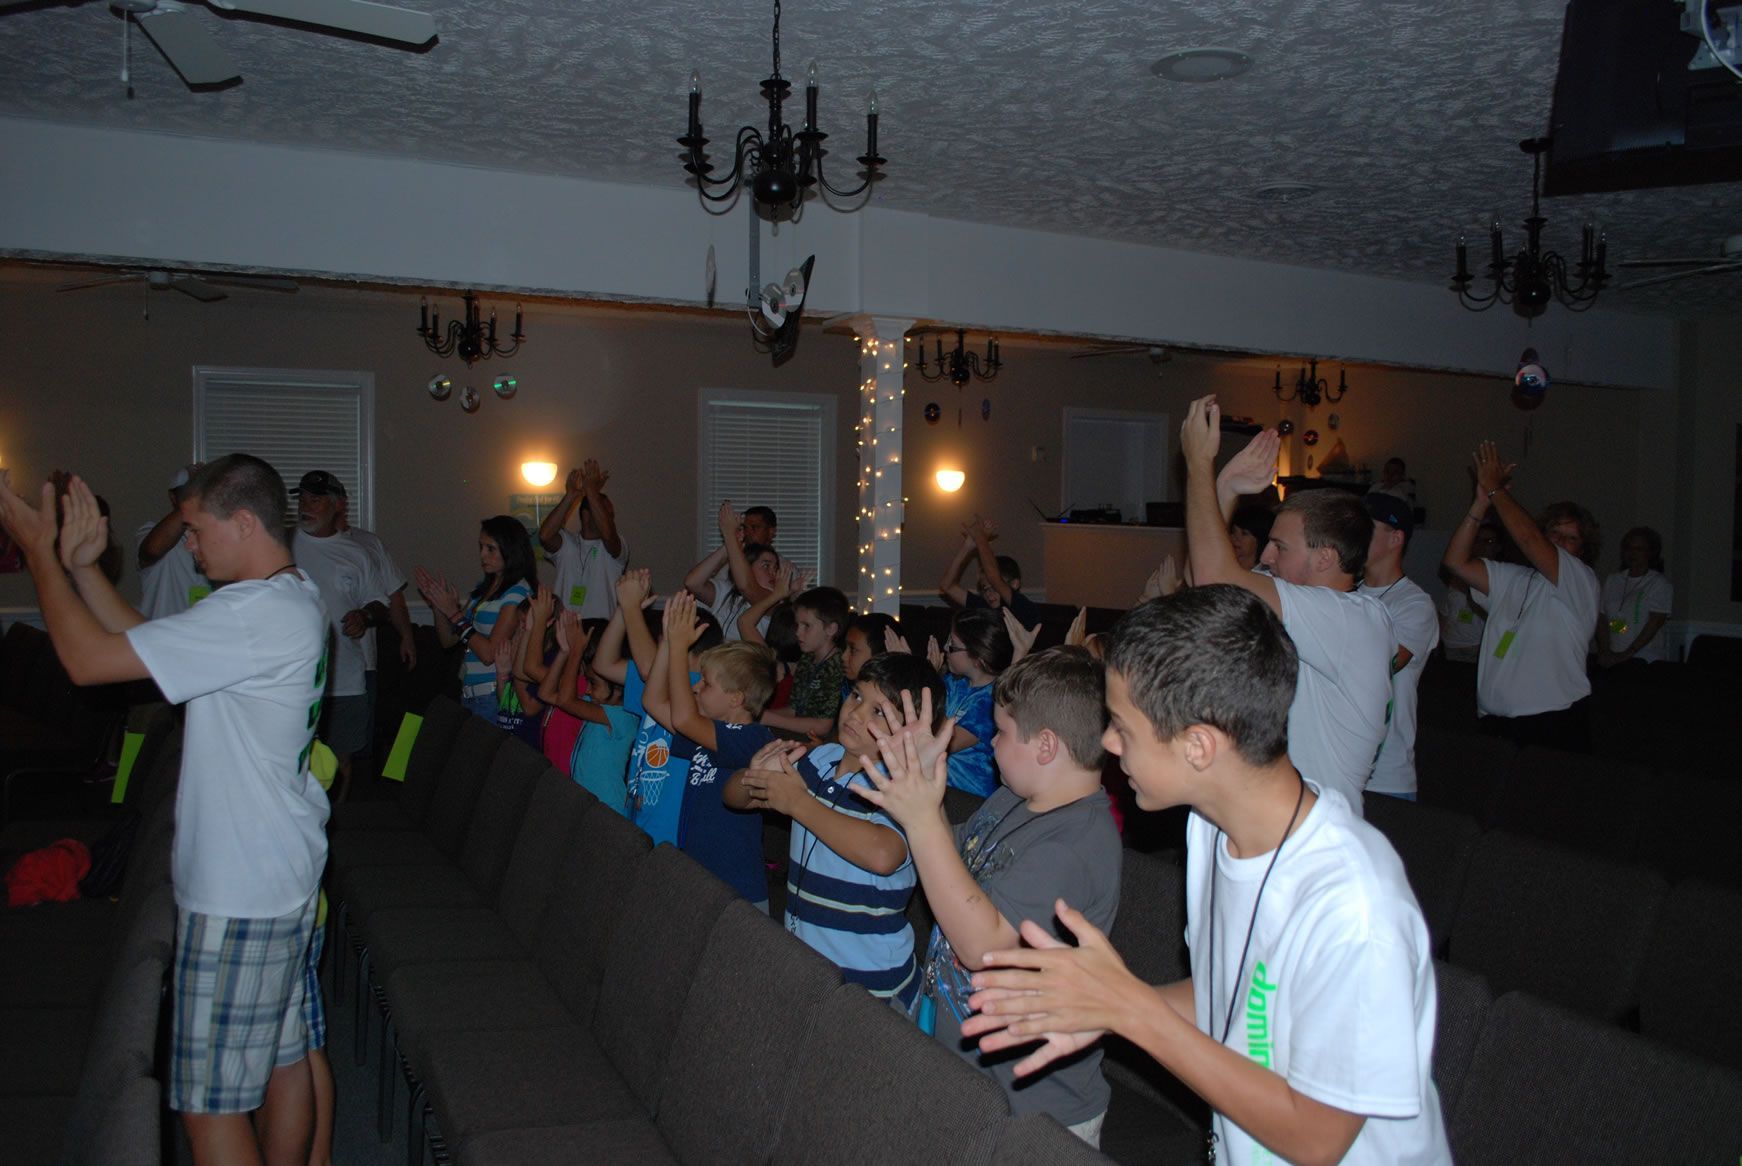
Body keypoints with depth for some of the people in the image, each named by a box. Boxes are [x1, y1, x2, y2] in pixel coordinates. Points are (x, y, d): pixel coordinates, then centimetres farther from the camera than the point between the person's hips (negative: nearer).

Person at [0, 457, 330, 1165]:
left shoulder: (256, 615, -24)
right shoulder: (292, 599, 9)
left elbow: (89, 660, -22)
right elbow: (148, 642, 16)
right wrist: (82, 568, 9)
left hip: (239, 896, -10)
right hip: (285, 876, 10)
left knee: (209, 1105, 1)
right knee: (284, 1056, 20)